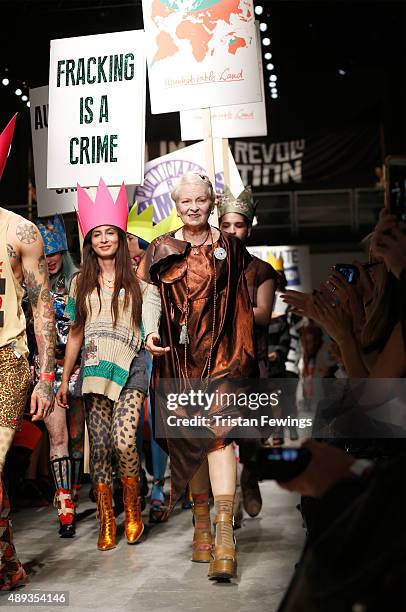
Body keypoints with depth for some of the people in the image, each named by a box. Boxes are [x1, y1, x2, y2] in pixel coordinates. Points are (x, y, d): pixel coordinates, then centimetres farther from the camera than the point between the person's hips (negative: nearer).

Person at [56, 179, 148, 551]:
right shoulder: (82, 282, 13)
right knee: (99, 447, -1)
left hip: (130, 367, -2)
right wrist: (64, 378, 13)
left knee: (124, 442, -16)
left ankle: (132, 510, 6)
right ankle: (107, 522, 9)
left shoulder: (136, 278, 7)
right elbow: (76, 333, 16)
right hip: (94, 368, 3)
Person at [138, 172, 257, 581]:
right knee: (188, 438, 5)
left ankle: (224, 535, -19)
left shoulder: (229, 247, 8)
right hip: (177, 356, 2)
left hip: (219, 353, -2)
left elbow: (242, 303, 11)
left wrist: (243, 353, 5)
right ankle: (201, 520, 19)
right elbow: (151, 298, 7)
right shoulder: (161, 250, 9)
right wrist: (150, 333, -13)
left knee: (217, 432, -15)